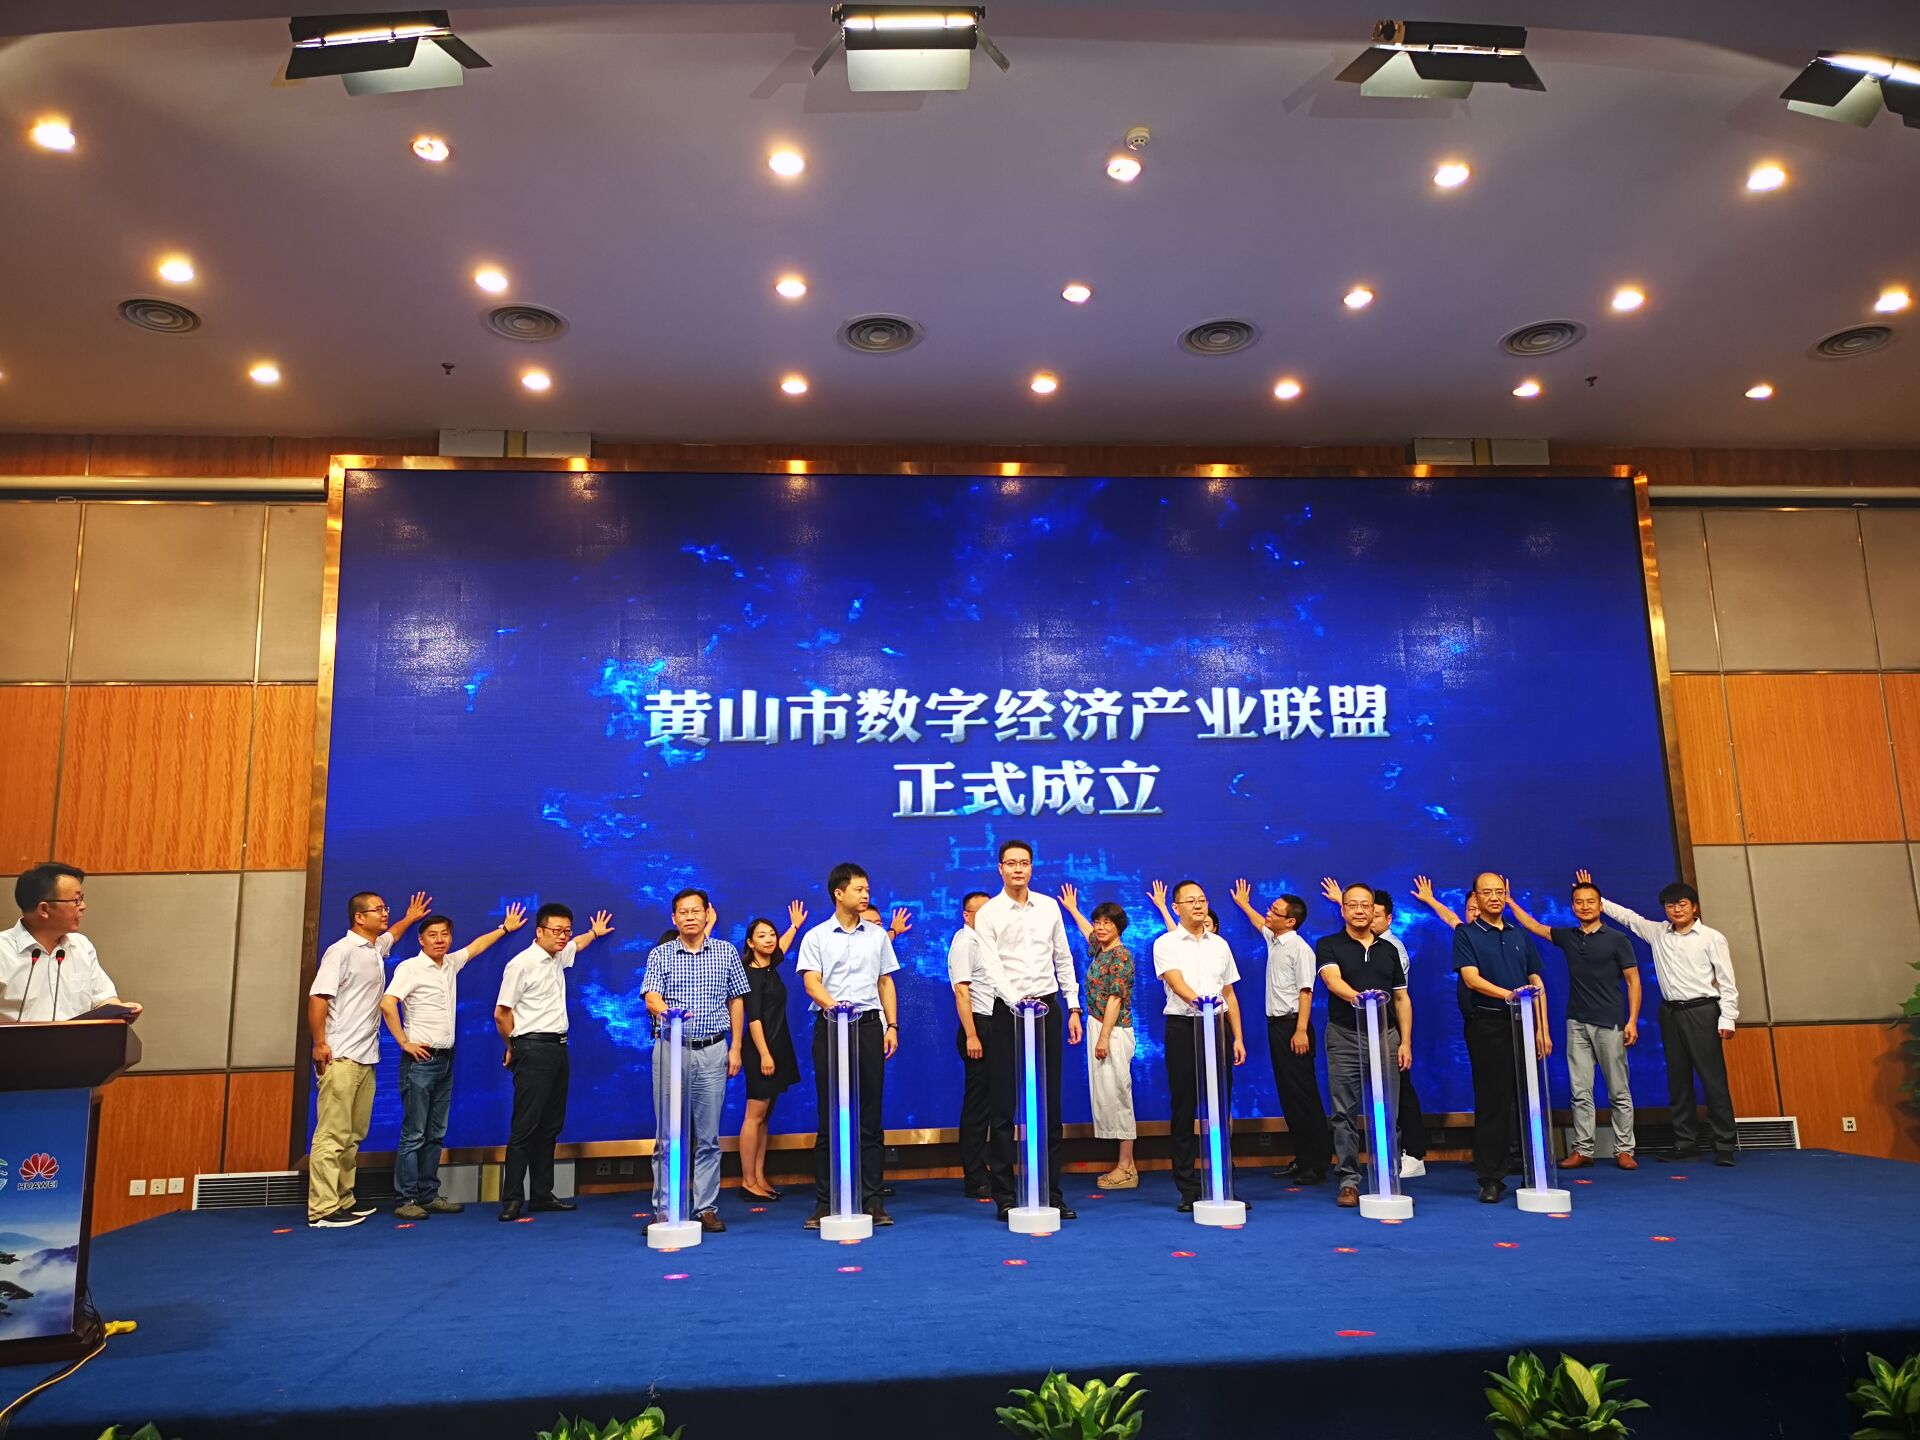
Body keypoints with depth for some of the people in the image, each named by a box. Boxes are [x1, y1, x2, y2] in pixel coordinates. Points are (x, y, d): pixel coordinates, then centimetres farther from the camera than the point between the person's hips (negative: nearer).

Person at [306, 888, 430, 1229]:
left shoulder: (377, 949, 17)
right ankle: (322, 1210, -8)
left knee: (354, 1135, 9)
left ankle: (343, 1199, 14)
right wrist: (319, 1043, -20)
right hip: (341, 1058, -8)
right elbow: (318, 997, -15)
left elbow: (391, 934, 43)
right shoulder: (341, 951, -8)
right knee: (333, 1134, -9)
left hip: (367, 1058, 8)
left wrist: (410, 917, 52)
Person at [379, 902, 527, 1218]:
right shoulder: (410, 968, -8)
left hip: (445, 1060, 7)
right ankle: (406, 1200, 1)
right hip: (420, 1060, -7)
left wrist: (505, 928, 38)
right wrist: (404, 1042, -17)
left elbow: (476, 946, 31)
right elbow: (387, 1004, -20)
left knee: (435, 1133, 10)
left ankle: (429, 1195, 17)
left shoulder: (451, 964, 12)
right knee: (413, 1133, -5)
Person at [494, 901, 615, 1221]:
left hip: (558, 1048, 8)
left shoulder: (558, 957, 12)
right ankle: (512, 1200, 0)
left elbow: (576, 944, 38)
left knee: (550, 1126, 10)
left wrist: (594, 932, 54)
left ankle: (542, 1195, 16)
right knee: (525, 1126, -7)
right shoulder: (521, 964, -11)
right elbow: (501, 1014, -8)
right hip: (534, 1050, -8)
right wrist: (513, 1048, 4)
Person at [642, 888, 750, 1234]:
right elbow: (651, 998, -9)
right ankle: (665, 1210, 9)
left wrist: (735, 1049, 5)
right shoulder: (659, 955, 4)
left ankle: (707, 1208, 11)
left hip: (712, 1051, 1)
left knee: (708, 1136, 4)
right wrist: (667, 1012, -32)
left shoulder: (726, 952, 8)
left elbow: (736, 1001, 10)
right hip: (670, 1049, -1)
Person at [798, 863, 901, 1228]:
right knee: (829, 1116, 1)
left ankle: (872, 1199, 9)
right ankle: (825, 1202, 7)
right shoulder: (816, 937, 3)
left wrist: (892, 1026, 7)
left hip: (870, 1024, 2)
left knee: (870, 1115, 3)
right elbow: (811, 982, -7)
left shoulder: (878, 935, 13)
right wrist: (833, 1005, -26)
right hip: (830, 1026, -2)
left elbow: (885, 982, 16)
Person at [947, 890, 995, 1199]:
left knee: (986, 1103, 11)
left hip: (993, 1025, 8)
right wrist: (971, 1036, -21)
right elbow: (962, 991, -15)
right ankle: (975, 1181, 1)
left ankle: (979, 1174, 19)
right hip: (978, 1024, -8)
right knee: (977, 1104, -4)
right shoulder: (963, 942, -8)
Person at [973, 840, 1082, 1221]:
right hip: (1009, 1011, -3)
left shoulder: (1049, 907, 8)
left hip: (1048, 1008, 3)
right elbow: (992, 968, -12)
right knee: (1003, 1108, 0)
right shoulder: (988, 914, -3)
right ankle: (1005, 1197, 9)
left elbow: (1063, 959, 13)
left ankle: (1052, 1193, 15)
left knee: (1050, 1105, 7)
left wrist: (1073, 1008, 8)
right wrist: (1018, 1003, -26)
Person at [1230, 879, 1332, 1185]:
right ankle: (1302, 1158, 15)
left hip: (1293, 1025, -9)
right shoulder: (1273, 940, 12)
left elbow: (1305, 991, -19)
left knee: (1303, 1093, -6)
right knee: (1287, 1092, 10)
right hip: (1276, 1023, 9)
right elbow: (1260, 923, 35)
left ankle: (1317, 1163, 0)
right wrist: (1244, 905, 49)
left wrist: (1301, 1030, -23)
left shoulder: (1299, 948, -14)